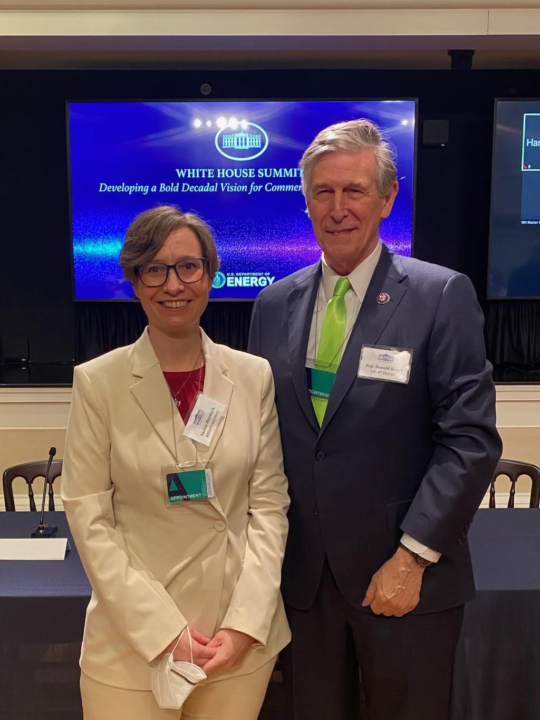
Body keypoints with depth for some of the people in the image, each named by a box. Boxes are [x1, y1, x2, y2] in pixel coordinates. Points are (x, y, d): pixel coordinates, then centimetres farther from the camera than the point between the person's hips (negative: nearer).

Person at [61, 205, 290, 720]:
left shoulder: (254, 376, -1)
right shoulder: (97, 381, -7)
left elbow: (269, 503, 0)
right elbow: (88, 517, -8)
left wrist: (245, 622, -8)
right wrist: (165, 631, -11)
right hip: (135, 638, -2)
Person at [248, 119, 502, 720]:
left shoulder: (441, 296, -9)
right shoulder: (274, 304, 3)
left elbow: (471, 438, -12)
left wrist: (411, 558, -15)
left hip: (406, 577, -3)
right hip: (302, 574, 4)